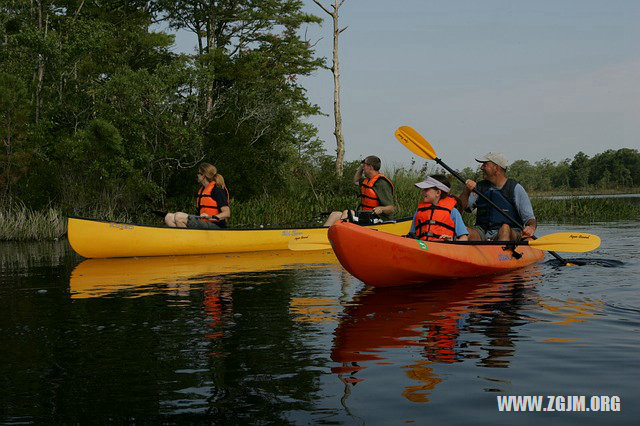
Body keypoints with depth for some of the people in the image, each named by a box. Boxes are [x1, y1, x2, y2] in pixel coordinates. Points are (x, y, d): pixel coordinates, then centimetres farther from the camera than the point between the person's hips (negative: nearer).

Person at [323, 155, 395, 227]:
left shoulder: (381, 183, -13)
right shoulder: (367, 180, 16)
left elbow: (391, 208, -17)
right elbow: (356, 181, 40)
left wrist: (381, 209, -38)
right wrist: (361, 167, 25)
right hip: (364, 215, 10)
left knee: (347, 213, -27)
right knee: (335, 214, -1)